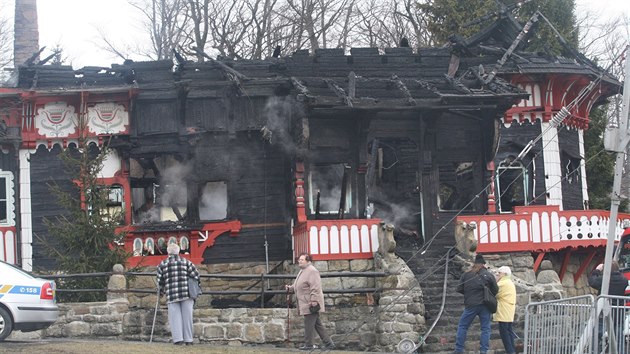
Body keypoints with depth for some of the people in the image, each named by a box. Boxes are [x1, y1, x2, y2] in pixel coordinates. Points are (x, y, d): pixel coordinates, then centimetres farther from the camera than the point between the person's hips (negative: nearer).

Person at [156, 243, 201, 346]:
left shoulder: (162, 264, 8)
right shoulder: (186, 262, 6)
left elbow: (160, 281, 11)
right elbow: (195, 276, 3)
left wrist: (161, 291, 28)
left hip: (172, 295, 0)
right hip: (187, 293, 0)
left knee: (175, 316, 3)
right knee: (187, 316, 5)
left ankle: (178, 338, -9)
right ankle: (188, 340, 4)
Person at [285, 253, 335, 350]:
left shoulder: (312, 271, -14)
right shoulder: (302, 271, 19)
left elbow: (315, 288, -22)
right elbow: (298, 287, 30)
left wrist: (314, 300, -27)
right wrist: (290, 288, 14)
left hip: (311, 303, -10)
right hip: (305, 304, 10)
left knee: (309, 324, -5)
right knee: (317, 324, 11)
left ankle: (308, 344, 2)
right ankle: (328, 343, 14)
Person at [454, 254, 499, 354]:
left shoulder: (466, 275, 1)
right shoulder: (489, 275, 0)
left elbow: (459, 289, 2)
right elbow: (495, 290, 1)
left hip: (471, 305, 0)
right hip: (485, 305, 0)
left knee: (462, 326, 10)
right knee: (485, 328, 7)